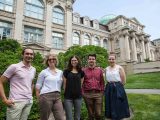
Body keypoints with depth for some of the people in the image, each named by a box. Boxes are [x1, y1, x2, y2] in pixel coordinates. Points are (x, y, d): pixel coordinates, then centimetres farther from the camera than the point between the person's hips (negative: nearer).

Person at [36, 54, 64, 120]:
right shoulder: (44, 72, 3)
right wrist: (39, 98, -1)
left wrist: (58, 94, 12)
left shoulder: (60, 72, 12)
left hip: (57, 97, 3)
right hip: (46, 96, -3)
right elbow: (38, 86, 3)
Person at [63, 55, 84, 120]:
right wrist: (66, 93, 2)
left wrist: (80, 92, 6)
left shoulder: (81, 72, 6)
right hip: (68, 97, -2)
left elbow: (81, 84, 11)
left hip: (78, 97, 2)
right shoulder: (66, 71, 1)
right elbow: (65, 84, 3)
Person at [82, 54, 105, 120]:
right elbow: (82, 83, 4)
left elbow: (102, 82, 9)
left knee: (98, 114, 3)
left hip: (98, 94, 1)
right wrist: (83, 93, -1)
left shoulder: (99, 70, 7)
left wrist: (102, 92, 3)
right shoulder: (84, 70, 2)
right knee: (90, 114, 11)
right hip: (88, 94, 0)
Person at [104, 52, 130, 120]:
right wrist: (110, 86, 10)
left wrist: (117, 86, 0)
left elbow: (124, 81, -6)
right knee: (111, 106, 13)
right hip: (109, 89, 4)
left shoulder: (119, 68, -7)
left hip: (118, 89, -4)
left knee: (118, 106, 5)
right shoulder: (106, 69, 6)